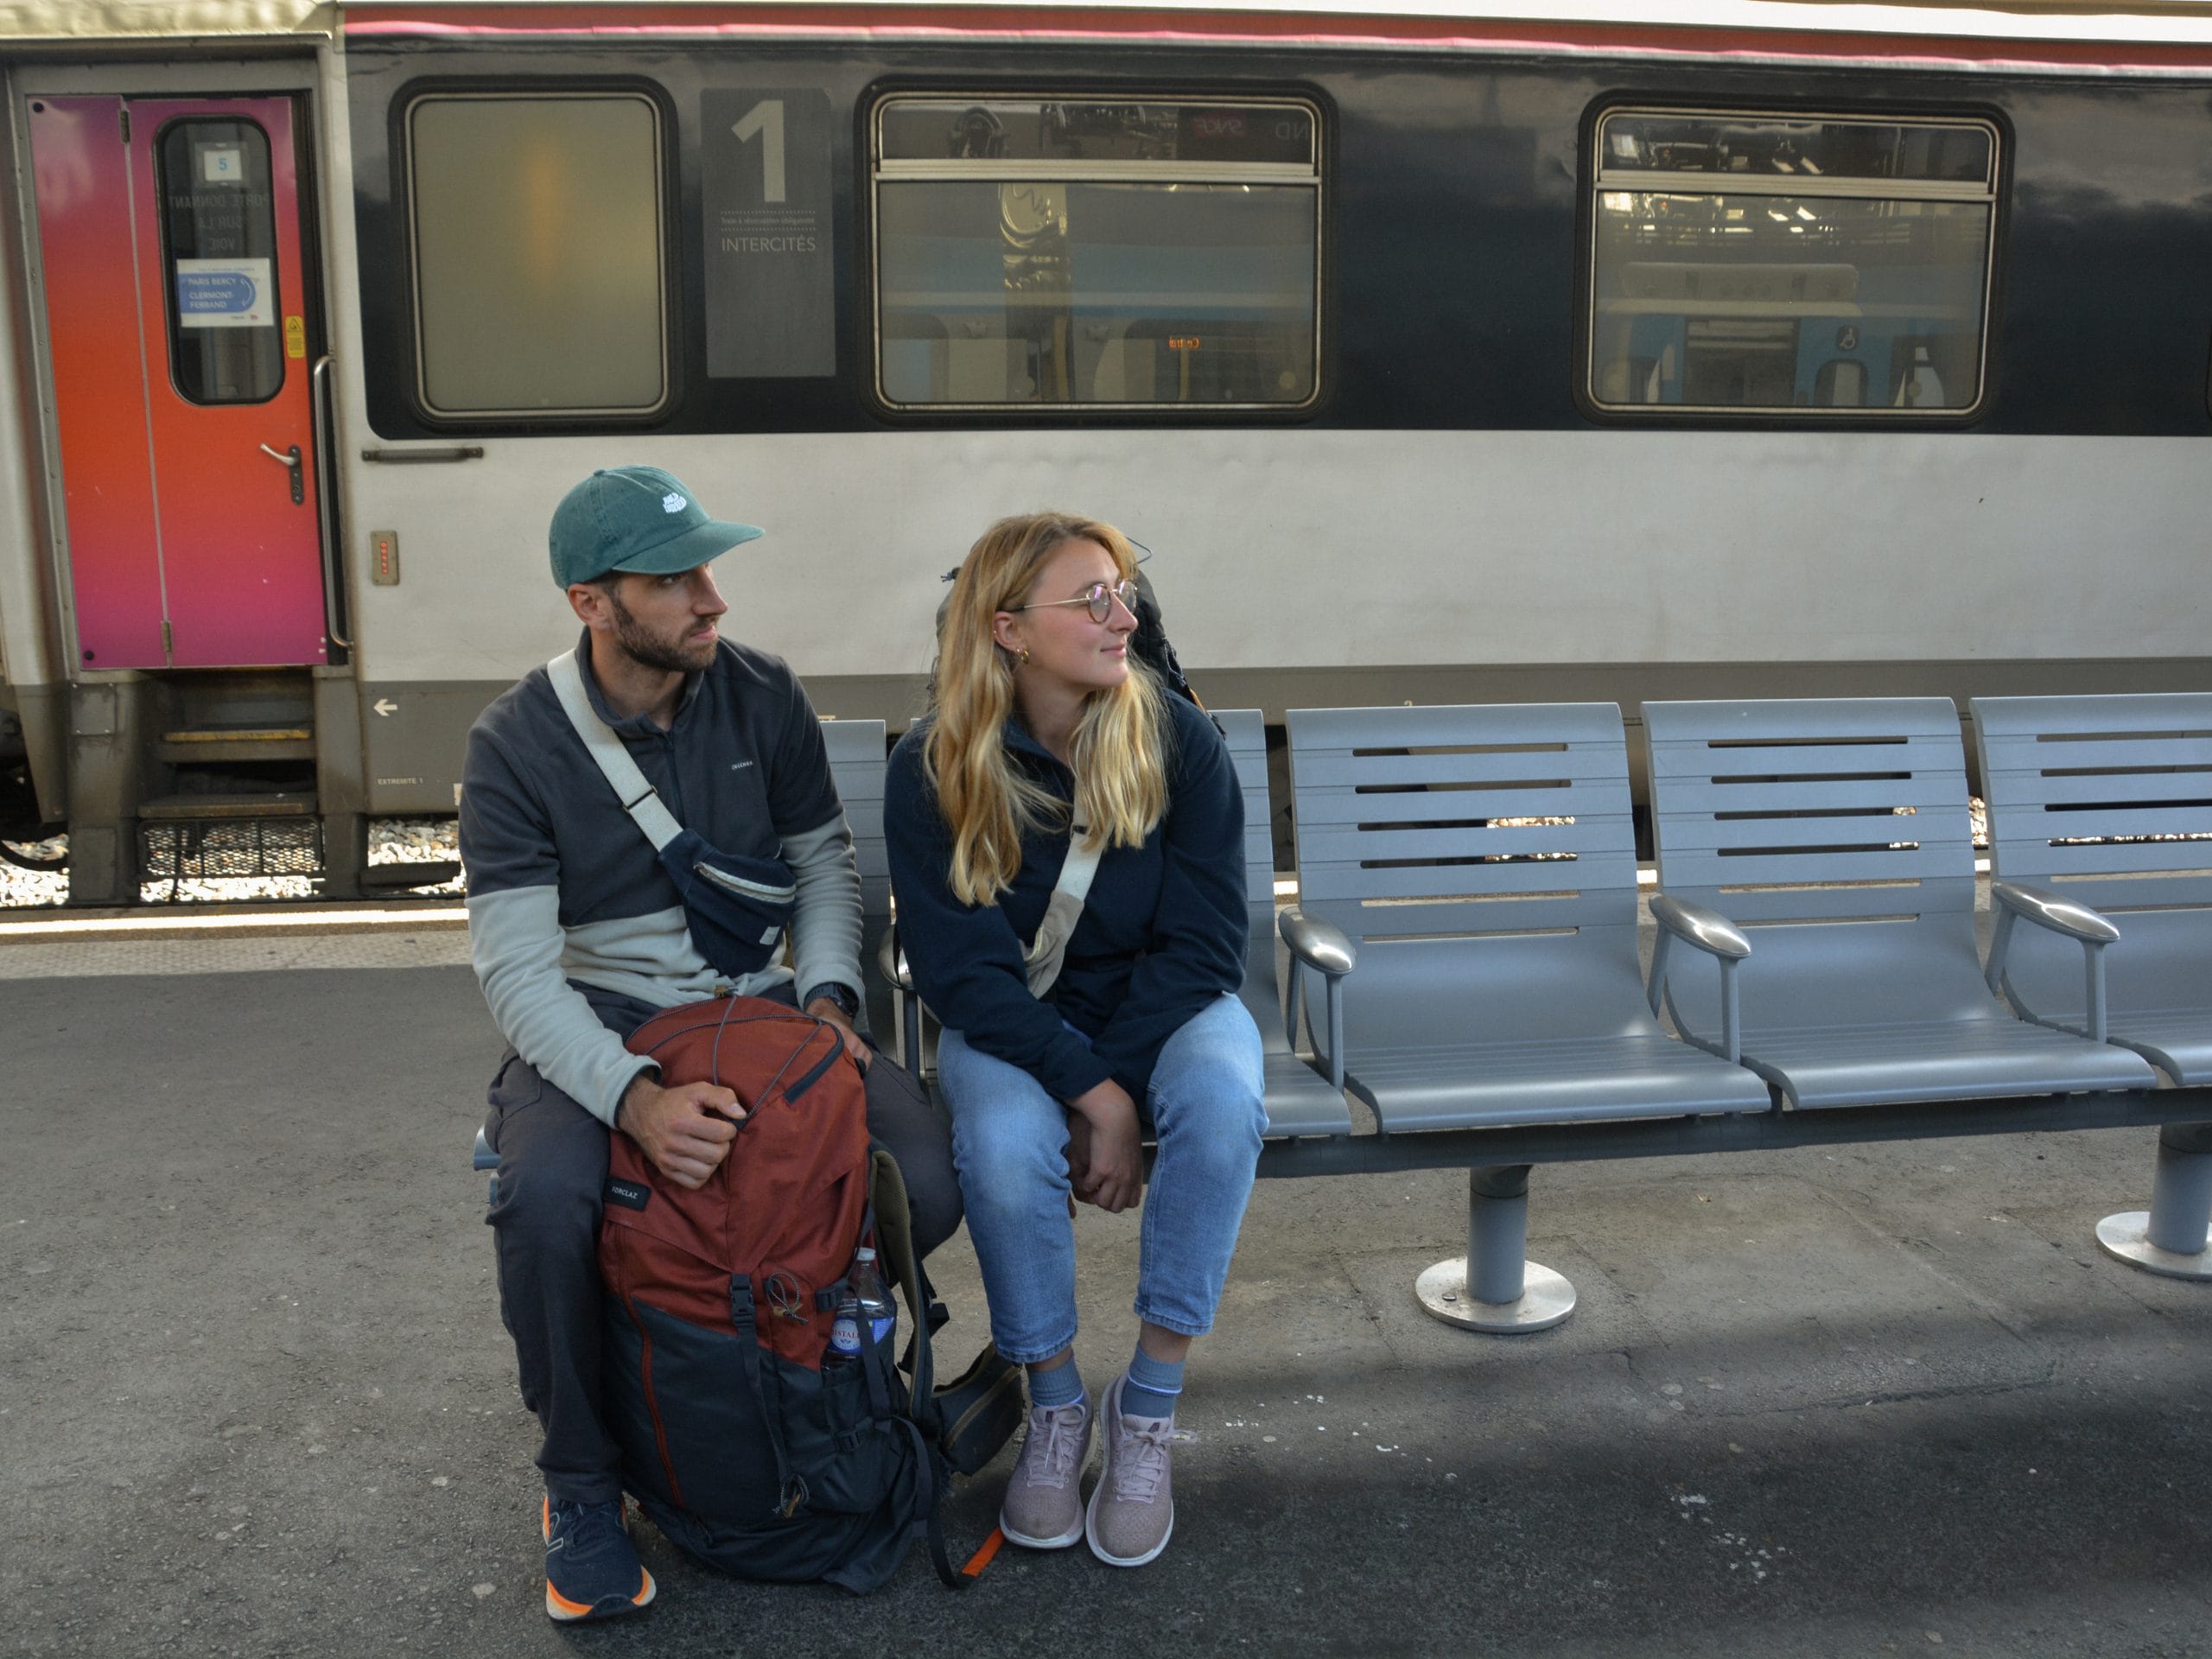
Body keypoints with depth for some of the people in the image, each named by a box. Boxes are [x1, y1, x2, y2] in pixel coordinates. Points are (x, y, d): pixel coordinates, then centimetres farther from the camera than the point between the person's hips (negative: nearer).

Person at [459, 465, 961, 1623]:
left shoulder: (763, 696, 0)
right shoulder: (517, 745, -10)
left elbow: (824, 861, 10)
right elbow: (516, 970, -16)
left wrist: (827, 992, -9)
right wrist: (632, 1094, -33)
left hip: (759, 1001, 3)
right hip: (597, 1023, -2)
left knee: (927, 1185, -22)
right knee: (546, 1201, -35)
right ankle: (580, 1481, -5)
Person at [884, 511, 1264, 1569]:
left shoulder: (1176, 738, -9)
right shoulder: (933, 770, -12)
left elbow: (1202, 942, -9)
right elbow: (963, 968, -15)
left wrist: (1120, 1093, -20)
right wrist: (1087, 1088, -26)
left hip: (1165, 1007, 1)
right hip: (1012, 1024, -1)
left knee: (1222, 1102, -32)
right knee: (1002, 1143, -33)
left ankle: (1147, 1411, -15)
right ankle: (1055, 1409, -7)